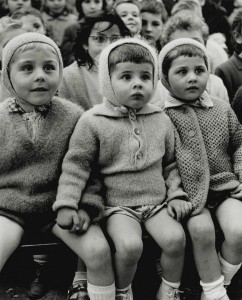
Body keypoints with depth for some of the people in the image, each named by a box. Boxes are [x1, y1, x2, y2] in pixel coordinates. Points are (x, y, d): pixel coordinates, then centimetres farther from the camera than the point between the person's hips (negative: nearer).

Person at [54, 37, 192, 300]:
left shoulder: (161, 120, 6)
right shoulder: (93, 121, -5)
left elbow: (170, 163, 15)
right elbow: (76, 165, -4)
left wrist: (176, 195, 5)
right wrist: (66, 204, -12)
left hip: (157, 201, 3)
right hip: (117, 205, -3)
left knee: (175, 237, -20)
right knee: (129, 245, -27)